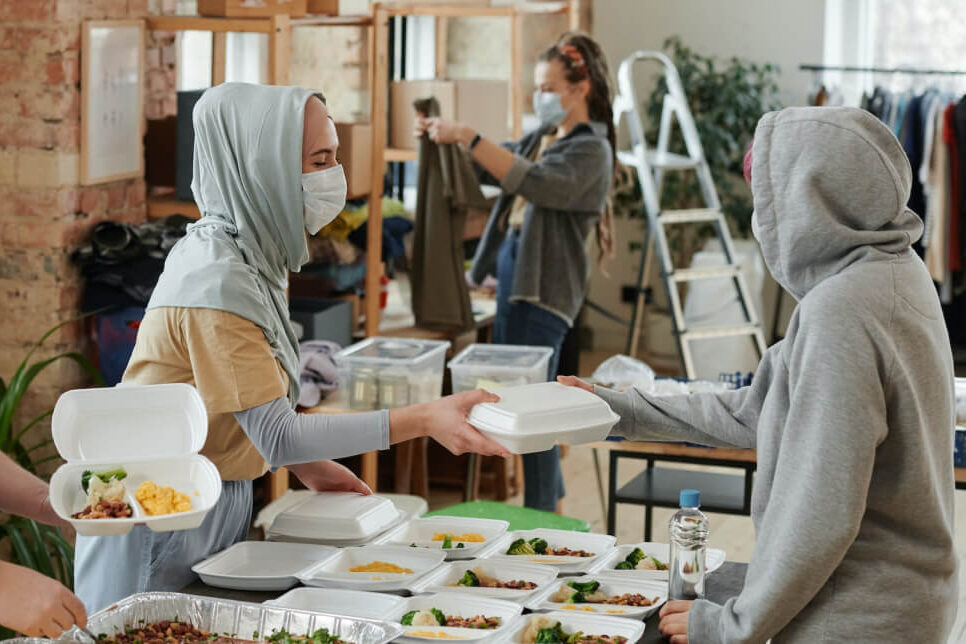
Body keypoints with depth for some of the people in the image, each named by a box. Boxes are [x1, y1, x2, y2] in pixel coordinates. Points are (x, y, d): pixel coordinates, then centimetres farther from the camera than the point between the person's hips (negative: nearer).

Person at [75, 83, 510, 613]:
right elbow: (277, 437, -26)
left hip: (219, 505, 9)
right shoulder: (216, 282, -26)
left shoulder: (252, 253, 2)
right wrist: (422, 419, -30)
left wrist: (306, 465, 3)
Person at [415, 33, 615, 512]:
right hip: (513, 275, 9)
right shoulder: (541, 140, 17)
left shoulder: (590, 150, -11)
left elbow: (535, 183, -26)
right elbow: (494, 167, 26)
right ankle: (552, 507, 26)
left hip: (545, 288, -9)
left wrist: (468, 137, -27)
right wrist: (443, 137, 7)